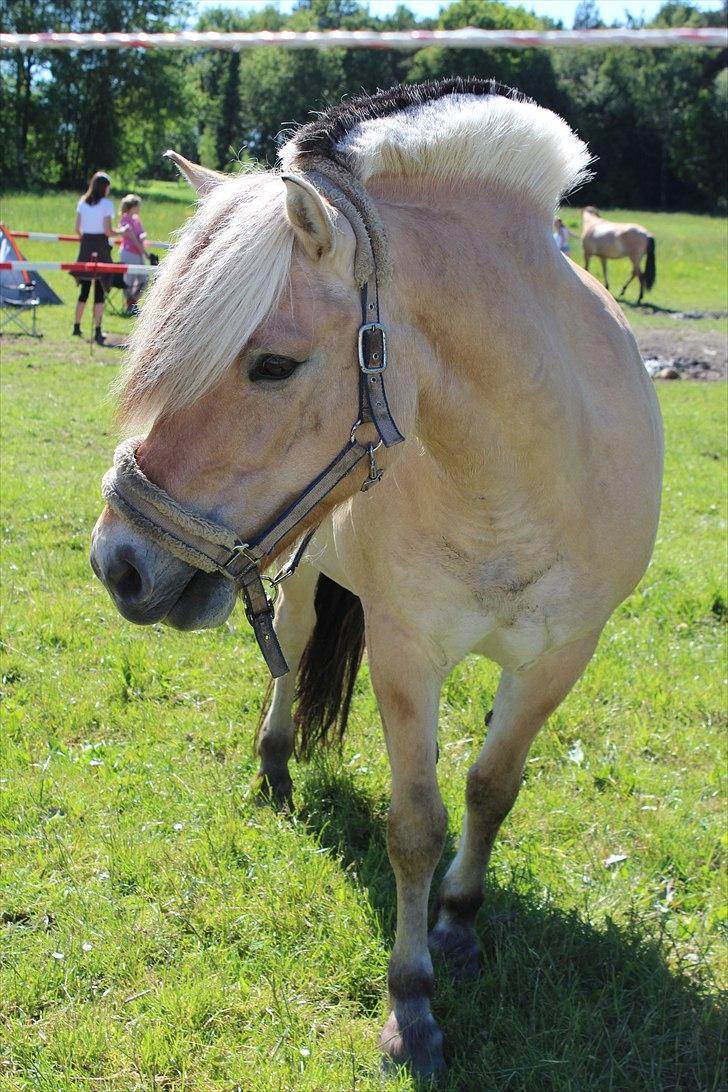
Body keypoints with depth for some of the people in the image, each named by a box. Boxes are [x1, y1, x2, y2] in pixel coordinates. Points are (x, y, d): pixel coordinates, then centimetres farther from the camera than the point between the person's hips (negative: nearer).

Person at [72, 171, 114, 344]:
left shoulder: (83, 202, 7)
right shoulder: (106, 204, -9)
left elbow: (77, 228, 6)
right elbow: (107, 231, -13)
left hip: (85, 245, 5)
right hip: (101, 246, -5)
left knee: (84, 288, 14)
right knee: (100, 290, -1)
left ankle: (77, 326, 18)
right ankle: (97, 330, -3)